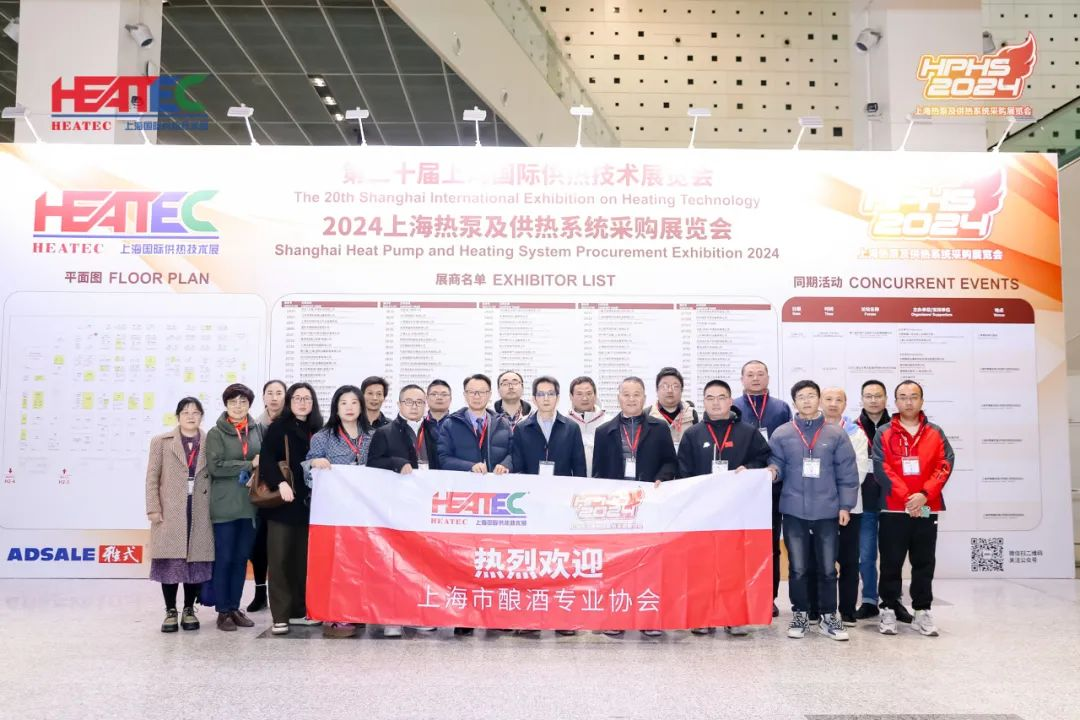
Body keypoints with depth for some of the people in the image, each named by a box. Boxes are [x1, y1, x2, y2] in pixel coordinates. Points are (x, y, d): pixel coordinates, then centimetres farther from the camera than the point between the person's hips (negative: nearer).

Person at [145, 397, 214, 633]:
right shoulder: (161, 442, 7)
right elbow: (152, 478, 4)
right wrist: (153, 509, -4)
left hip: (200, 513, 1)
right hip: (170, 512, -1)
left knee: (196, 560, 4)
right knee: (170, 562, 0)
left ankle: (189, 609, 17)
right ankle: (170, 611, 12)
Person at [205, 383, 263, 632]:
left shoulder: (258, 430, 9)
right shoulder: (216, 433, -2)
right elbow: (215, 466, -13)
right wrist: (250, 465, -13)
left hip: (250, 504, 4)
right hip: (225, 505, -4)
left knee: (242, 558, 10)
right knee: (224, 558, 2)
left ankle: (234, 607, 21)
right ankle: (223, 610, 12)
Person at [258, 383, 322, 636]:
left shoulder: (317, 431, 13)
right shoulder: (278, 427, 0)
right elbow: (266, 459, -11)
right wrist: (280, 482, -24)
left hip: (308, 503, 4)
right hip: (282, 503, -4)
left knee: (303, 558, 7)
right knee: (280, 559, -2)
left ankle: (299, 611, 17)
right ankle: (280, 615, 3)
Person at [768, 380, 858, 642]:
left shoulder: (836, 434, 2)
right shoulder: (782, 434, 1)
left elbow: (847, 473, 2)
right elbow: (776, 465, 4)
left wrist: (845, 505, -2)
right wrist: (772, 471, -20)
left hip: (827, 511, 0)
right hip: (794, 511, 0)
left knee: (827, 568, 8)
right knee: (798, 568, 9)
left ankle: (829, 617, 21)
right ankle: (800, 614, 22)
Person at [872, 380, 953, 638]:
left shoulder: (936, 433, 8)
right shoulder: (884, 434, 2)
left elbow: (945, 465, -2)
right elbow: (881, 469, -7)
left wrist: (924, 494, -15)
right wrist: (906, 497, -16)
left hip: (927, 509, 2)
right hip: (894, 509, -2)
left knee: (924, 563, 8)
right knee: (891, 563, 3)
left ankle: (922, 612, 17)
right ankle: (888, 611, 12)